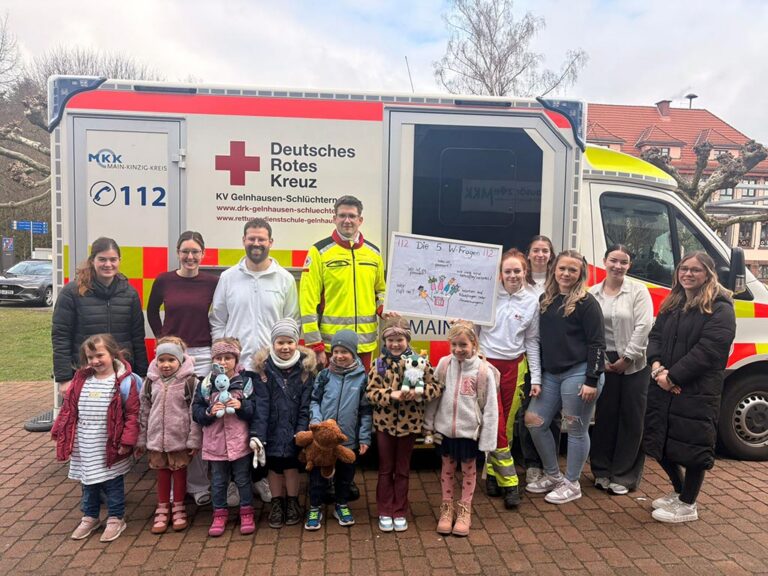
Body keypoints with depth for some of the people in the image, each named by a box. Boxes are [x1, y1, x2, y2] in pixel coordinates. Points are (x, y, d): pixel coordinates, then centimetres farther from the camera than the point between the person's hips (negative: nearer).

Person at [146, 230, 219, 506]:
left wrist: (216, 341, 2)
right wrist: (161, 338, 9)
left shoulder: (212, 282, -1)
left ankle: (198, 484, 15)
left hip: (202, 356, -1)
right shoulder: (164, 281, 2)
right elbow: (152, 311, 17)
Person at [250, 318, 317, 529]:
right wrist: (256, 433, -21)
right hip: (272, 429, 1)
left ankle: (293, 503, 29)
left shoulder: (306, 367, -7)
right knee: (274, 467, 11)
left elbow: (306, 404, -9)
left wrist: (302, 431, -18)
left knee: (291, 466, 8)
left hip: (294, 430, -1)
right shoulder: (264, 368, -7)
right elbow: (260, 404, -13)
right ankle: (277, 504, 30)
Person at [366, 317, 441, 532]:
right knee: (386, 469, 13)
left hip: (409, 423, 0)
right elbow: (371, 392, -9)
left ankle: (400, 512, 28)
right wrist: (391, 395, -25)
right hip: (384, 423, 0)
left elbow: (435, 387, -7)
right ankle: (385, 511, 27)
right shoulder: (379, 364, -5)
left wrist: (418, 392, -26)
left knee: (403, 470, 14)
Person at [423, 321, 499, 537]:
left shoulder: (484, 371, -13)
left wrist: (488, 441, -9)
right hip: (445, 428, 2)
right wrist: (429, 426, 3)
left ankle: (464, 509, 33)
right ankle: (447, 507, 33)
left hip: (470, 430, -2)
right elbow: (433, 397, 1)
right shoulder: (444, 365, -6)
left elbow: (490, 408, -9)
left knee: (468, 469, 14)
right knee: (447, 467, 16)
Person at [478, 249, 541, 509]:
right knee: (495, 424, -5)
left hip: (515, 366, 3)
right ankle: (508, 481, 5)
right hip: (487, 363, -2)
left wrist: (536, 376, 4)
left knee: (507, 425, 8)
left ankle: (493, 473, 23)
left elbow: (532, 341, 7)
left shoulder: (532, 301, 2)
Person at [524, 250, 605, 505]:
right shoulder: (545, 300, 10)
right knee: (535, 422, 9)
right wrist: (537, 378, 11)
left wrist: (592, 380, -16)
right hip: (550, 374, 7)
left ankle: (572, 484, 21)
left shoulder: (586, 302, -8)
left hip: (578, 373, -7)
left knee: (576, 430, 5)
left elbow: (596, 343, -11)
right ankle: (552, 475, 27)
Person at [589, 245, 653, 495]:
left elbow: (643, 328, -10)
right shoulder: (592, 294, 4)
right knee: (605, 417, 9)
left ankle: (624, 476, 16)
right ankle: (602, 471, 23)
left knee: (631, 420, 4)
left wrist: (627, 358, -13)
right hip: (604, 364, 2)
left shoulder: (638, 291, -3)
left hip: (634, 365, -2)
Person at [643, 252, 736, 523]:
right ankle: (679, 492, 36)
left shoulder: (720, 308, -9)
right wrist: (656, 366, -9)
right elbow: (655, 336, 10)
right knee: (661, 442, 14)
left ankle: (688, 505, 20)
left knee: (691, 447, 1)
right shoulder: (671, 304, 14)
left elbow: (708, 350, -18)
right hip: (663, 387, 7)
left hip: (697, 392, -7)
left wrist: (672, 376, -19)